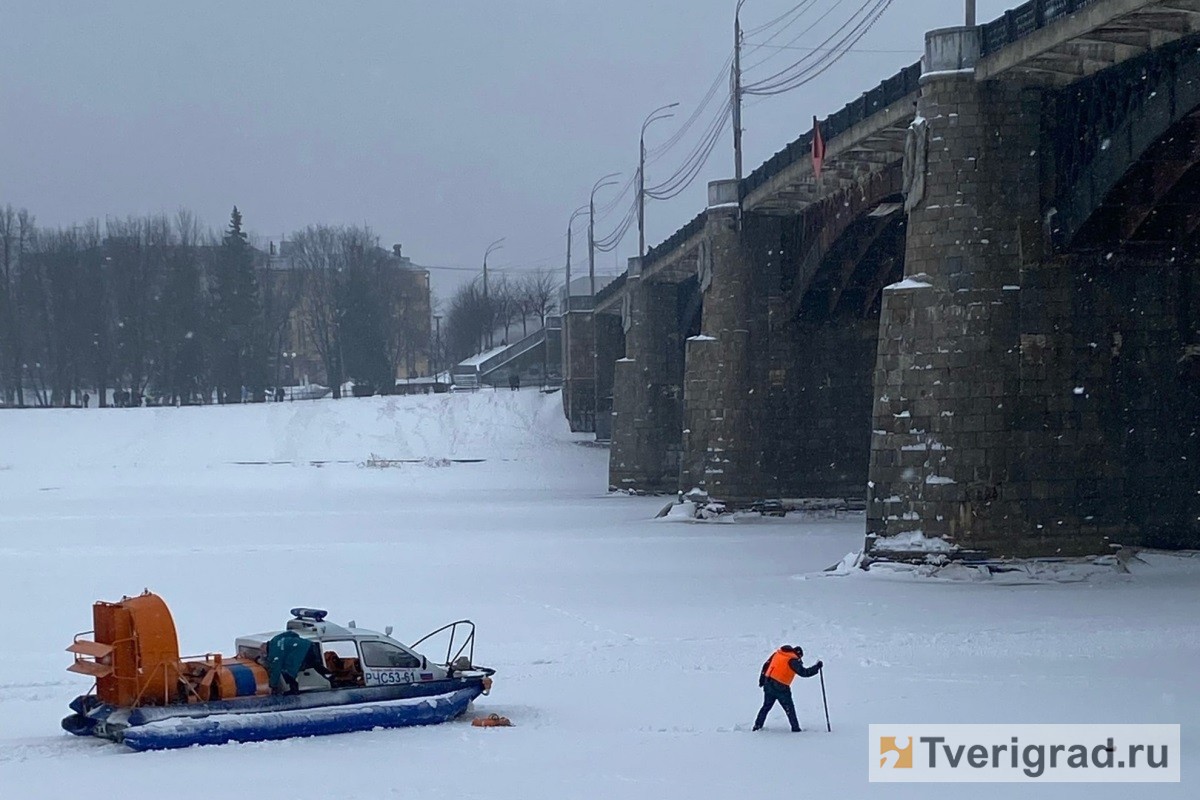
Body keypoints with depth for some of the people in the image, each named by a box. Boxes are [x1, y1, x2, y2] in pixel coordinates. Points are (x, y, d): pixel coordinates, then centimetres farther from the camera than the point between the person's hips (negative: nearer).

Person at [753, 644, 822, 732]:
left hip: (768, 684, 6)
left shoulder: (777, 653, 11)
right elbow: (803, 672, -12)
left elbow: (766, 665, 14)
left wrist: (762, 680, 21)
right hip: (780, 687, -6)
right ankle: (795, 728, 5)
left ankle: (757, 725, 20)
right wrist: (817, 667, -3)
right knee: (789, 708, 6)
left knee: (766, 706, 19)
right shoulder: (793, 660, -8)